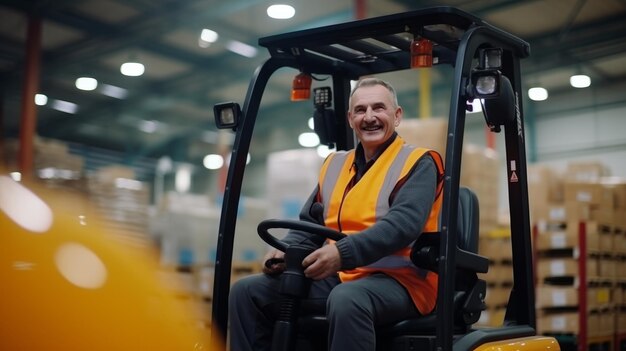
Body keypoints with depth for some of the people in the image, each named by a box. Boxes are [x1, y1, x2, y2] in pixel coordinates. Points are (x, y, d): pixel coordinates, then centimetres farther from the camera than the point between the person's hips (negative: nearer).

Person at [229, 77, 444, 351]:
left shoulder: (418, 163, -1)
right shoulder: (334, 164, 19)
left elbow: (404, 222, -18)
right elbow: (309, 223, 22)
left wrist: (343, 253, -31)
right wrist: (285, 250, -1)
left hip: (399, 279, -6)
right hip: (335, 276, 7)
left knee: (346, 299, -40)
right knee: (248, 291, -5)